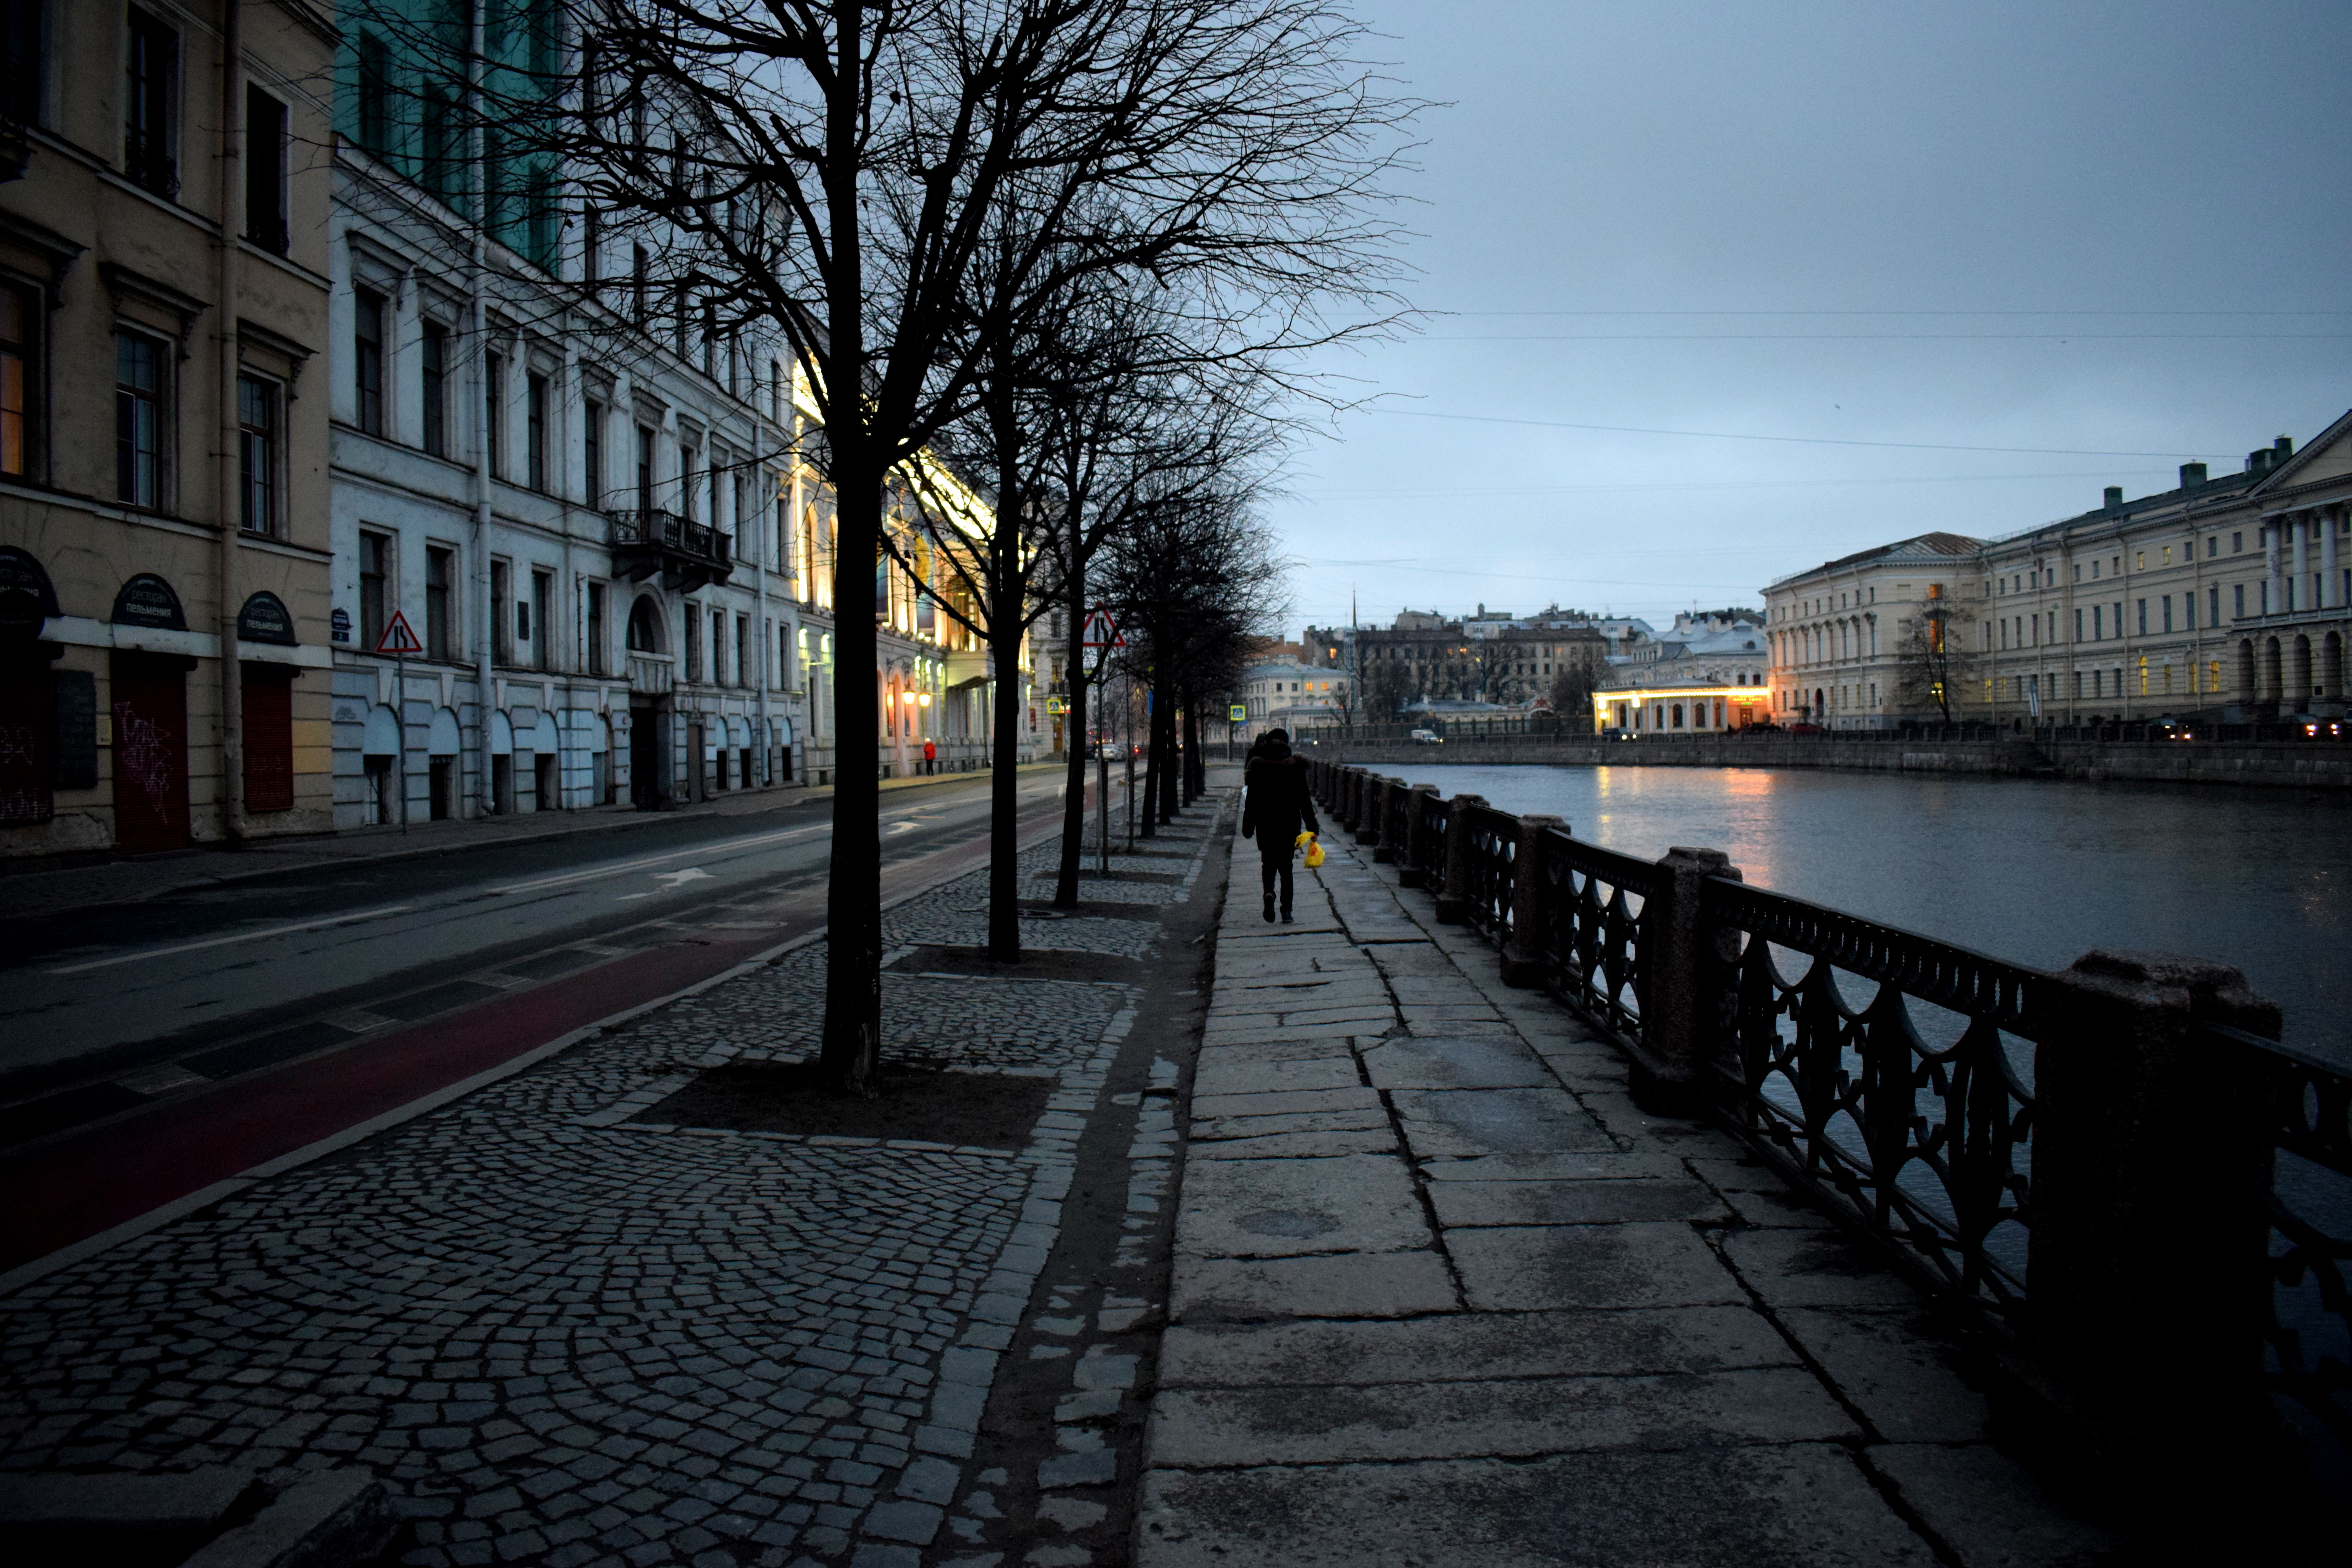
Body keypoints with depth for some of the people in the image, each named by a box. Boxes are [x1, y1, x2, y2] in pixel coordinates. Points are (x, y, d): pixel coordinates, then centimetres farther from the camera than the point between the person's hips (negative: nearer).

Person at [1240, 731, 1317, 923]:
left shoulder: (1258, 766, -2)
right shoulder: (1295, 766, -3)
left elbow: (1251, 799, -2)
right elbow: (1304, 799, -2)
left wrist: (1248, 826, 4)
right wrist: (1311, 826, 2)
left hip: (1265, 823, 0)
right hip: (1290, 823, 0)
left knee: (1269, 863, 11)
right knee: (1286, 866, 10)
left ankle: (1269, 892, -20)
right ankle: (1287, 911, 5)